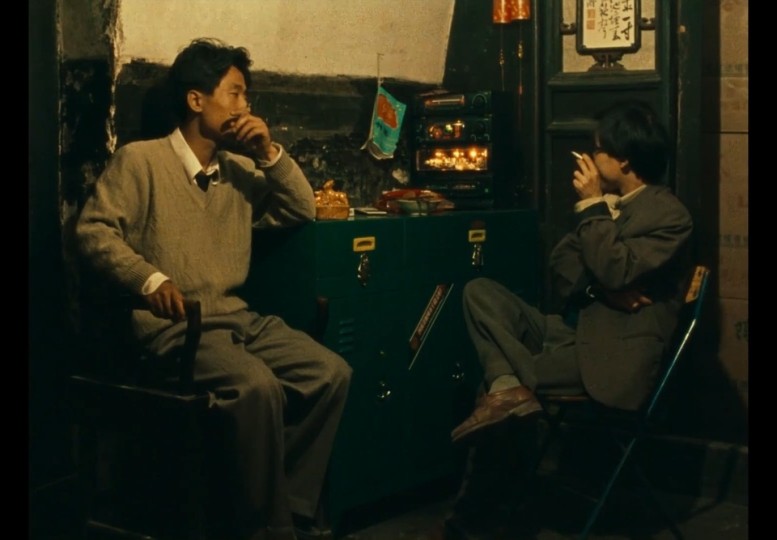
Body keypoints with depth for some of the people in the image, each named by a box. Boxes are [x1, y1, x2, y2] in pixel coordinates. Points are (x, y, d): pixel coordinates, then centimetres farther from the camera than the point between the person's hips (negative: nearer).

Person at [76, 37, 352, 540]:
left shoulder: (239, 169, 17)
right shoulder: (140, 159, -1)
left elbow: (303, 211, 17)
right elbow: (94, 229, -7)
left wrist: (270, 153, 4)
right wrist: (150, 278, -20)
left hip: (236, 316, 7)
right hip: (173, 324, -7)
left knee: (331, 372, -13)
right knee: (258, 387, -32)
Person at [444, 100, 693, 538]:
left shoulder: (669, 215, -8)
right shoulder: (607, 202, 14)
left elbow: (615, 271, -21)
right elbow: (561, 268, 9)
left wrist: (592, 205, -13)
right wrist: (603, 289, -10)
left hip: (610, 354, -8)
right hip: (573, 330, 8)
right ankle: (506, 387, -17)